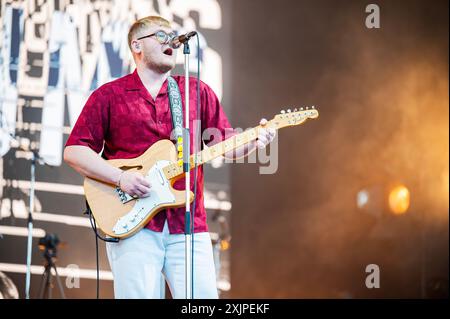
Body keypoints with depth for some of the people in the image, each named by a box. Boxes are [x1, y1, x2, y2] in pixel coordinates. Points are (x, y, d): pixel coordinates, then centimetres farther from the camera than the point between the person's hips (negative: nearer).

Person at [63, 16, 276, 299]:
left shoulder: (198, 92, 16)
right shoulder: (108, 95, 7)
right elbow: (74, 151, 3)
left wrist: (253, 142, -6)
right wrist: (121, 177, -10)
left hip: (188, 225, 2)